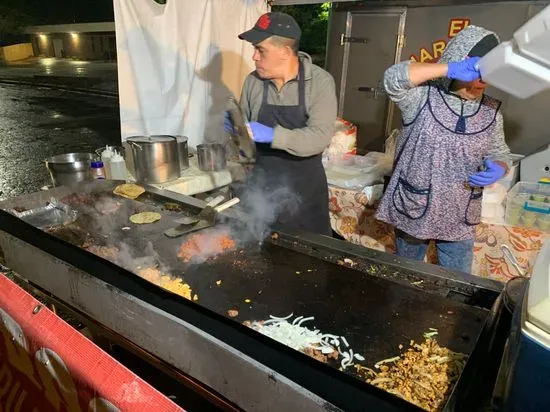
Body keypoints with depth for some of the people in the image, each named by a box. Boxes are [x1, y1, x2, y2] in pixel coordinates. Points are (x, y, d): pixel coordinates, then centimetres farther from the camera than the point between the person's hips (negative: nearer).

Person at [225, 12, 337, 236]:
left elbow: (320, 137, -23)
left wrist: (271, 135, -33)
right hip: (261, 185, 3)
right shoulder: (253, 81, -1)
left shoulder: (320, 81, -12)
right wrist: (236, 126, -11)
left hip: (304, 189, -2)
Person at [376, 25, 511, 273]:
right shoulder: (423, 97, -11)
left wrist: (498, 169, -12)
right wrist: (450, 68, -34)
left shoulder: (491, 112, 2)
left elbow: (500, 153, 11)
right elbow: (393, 78, -29)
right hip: (413, 211, -3)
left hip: (460, 220, 4)